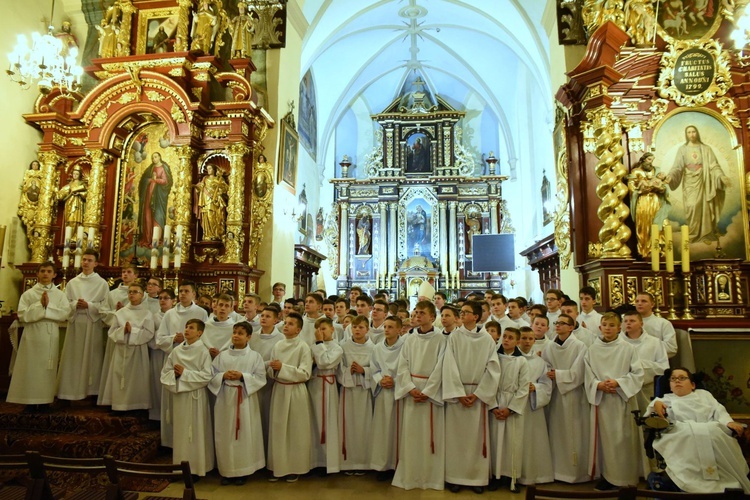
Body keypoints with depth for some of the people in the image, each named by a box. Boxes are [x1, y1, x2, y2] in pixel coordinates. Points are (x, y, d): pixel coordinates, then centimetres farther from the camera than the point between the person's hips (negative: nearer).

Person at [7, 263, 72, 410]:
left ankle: (45, 400, 12)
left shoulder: (60, 294, 6)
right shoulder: (28, 294, 4)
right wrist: (40, 305, -15)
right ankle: (30, 400, 10)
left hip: (51, 337, 1)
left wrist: (48, 305, -14)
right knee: (31, 367, 1)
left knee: (47, 368, 4)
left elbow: (65, 313, -6)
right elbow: (22, 315, -6)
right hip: (33, 336, -1)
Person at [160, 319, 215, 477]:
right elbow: (165, 372, 8)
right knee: (180, 431, 11)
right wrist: (175, 374, -12)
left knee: (196, 432, 2)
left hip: (196, 396, -5)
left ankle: (197, 467, 14)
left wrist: (185, 373, -15)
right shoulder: (176, 350, 5)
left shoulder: (203, 351, -9)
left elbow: (207, 376, -15)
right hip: (179, 395, 5)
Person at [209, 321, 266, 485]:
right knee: (225, 435, 7)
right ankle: (226, 471, 21)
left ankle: (243, 471, 17)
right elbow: (212, 375, 4)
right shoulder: (222, 355, 5)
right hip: (225, 398, 2)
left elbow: (260, 378, -7)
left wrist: (242, 376, -18)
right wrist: (223, 376, -14)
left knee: (245, 434, 3)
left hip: (245, 398, -2)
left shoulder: (255, 356, -2)